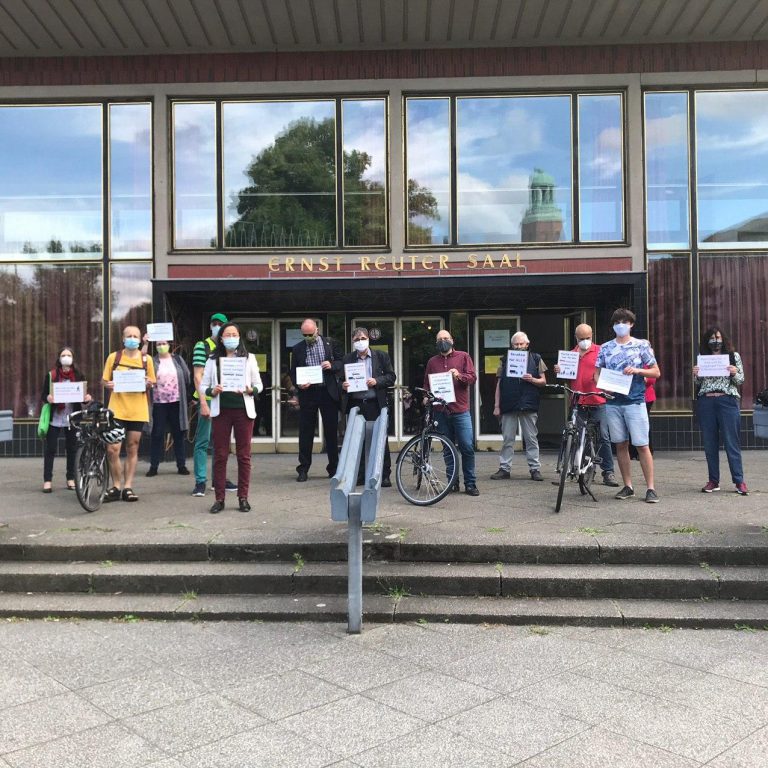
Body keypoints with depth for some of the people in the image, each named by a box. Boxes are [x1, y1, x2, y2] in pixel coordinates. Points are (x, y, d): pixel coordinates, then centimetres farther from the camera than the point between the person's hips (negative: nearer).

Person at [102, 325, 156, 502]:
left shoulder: (146, 359, 6)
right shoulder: (114, 357, 3)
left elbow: (151, 382, 13)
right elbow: (104, 380, 7)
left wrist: (148, 383, -10)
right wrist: (108, 385, -14)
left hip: (137, 411, 1)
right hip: (117, 409, -1)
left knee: (132, 449, 6)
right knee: (112, 449, -7)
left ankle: (128, 487, 15)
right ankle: (116, 487, 9)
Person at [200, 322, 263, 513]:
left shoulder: (249, 358, 8)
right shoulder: (213, 360, 7)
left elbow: (259, 384, 8)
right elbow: (203, 386, 7)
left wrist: (250, 390, -13)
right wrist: (212, 391, -13)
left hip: (243, 410, 0)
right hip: (221, 410, 0)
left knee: (244, 455, 2)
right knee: (220, 455, 2)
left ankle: (243, 497, 11)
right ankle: (219, 498, 10)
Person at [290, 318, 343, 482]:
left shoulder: (330, 344, 5)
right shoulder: (297, 349, 7)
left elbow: (342, 362, 7)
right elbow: (293, 372, 8)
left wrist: (332, 365, -13)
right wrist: (298, 384, -11)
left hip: (328, 392, 0)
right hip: (307, 393, 1)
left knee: (331, 431, 6)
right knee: (305, 432, 3)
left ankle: (334, 468, 16)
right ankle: (303, 469, 11)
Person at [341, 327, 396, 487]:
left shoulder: (381, 356, 6)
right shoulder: (347, 359, 10)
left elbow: (391, 377, 3)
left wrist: (377, 381, -13)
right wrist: (343, 386, -10)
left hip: (376, 404, -2)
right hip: (356, 404, 2)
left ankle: (385, 475, 7)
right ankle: (359, 474, 13)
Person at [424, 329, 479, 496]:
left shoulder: (463, 357, 8)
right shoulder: (432, 361, 16)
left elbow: (473, 377, 0)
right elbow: (426, 383, 18)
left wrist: (459, 375, -19)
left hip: (460, 410, -3)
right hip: (441, 411, 3)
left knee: (467, 447, -8)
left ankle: (470, 484, 0)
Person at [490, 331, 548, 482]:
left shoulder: (536, 359, 9)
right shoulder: (505, 360, 12)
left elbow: (543, 381, 9)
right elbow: (499, 384, 11)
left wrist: (532, 380, -13)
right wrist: (496, 405, 4)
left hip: (529, 405, -1)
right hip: (509, 405, 1)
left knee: (531, 438, 2)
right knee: (507, 439, 4)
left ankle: (535, 468, 8)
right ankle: (504, 468, 9)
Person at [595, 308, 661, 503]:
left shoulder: (642, 345, 4)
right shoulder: (605, 348, 11)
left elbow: (656, 372, 5)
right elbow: (597, 373, 13)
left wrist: (638, 371, -12)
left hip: (635, 401, -3)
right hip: (612, 402, 3)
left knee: (642, 445, -6)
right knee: (620, 445, 7)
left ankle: (650, 488, 0)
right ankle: (627, 486, 16)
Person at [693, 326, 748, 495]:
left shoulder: (733, 356, 7)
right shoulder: (702, 358, 13)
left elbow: (740, 381, 6)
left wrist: (734, 373, -15)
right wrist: (696, 375, -6)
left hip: (727, 401, -3)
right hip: (705, 402, 3)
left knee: (731, 442, -6)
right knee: (709, 443, 3)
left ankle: (739, 481, -3)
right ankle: (713, 481, 9)